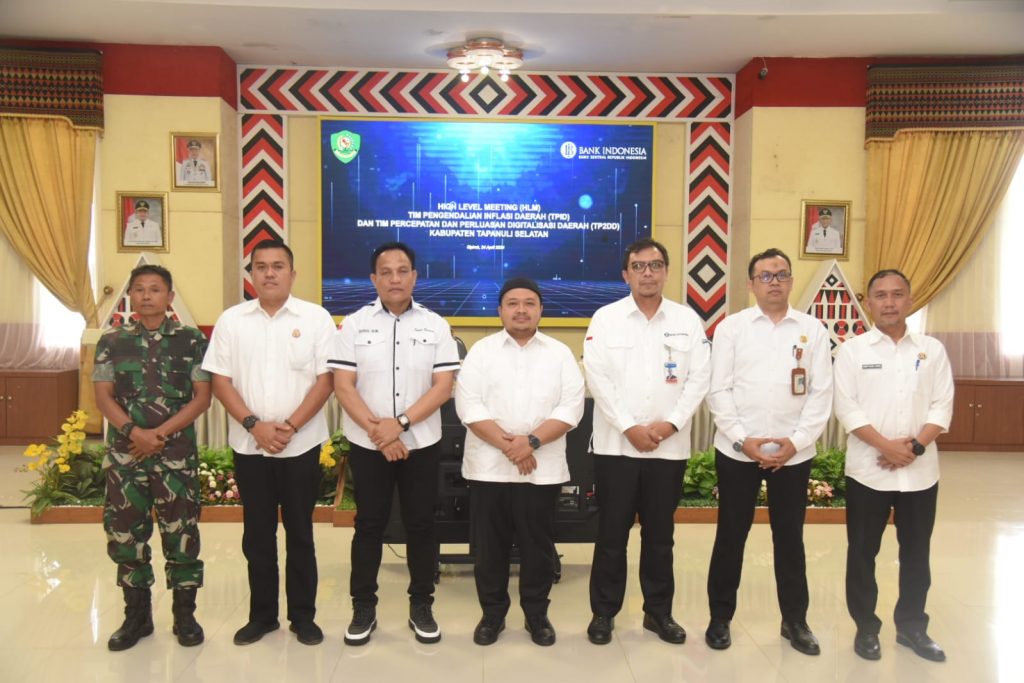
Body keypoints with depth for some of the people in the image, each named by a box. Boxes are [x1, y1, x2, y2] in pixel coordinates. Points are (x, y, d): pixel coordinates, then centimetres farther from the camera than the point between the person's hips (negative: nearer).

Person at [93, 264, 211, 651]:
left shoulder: (191, 340, 0)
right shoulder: (111, 341, 6)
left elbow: (202, 396, -3)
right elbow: (102, 396, 1)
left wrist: (161, 433, -13)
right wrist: (134, 432, -14)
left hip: (177, 452, -2)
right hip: (124, 453, 2)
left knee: (181, 533, 3)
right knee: (125, 533, 8)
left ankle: (184, 615, 18)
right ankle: (136, 615, 24)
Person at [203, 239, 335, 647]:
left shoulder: (316, 318, -3)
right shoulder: (231, 320, 3)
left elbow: (325, 380, -6)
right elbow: (220, 381, 1)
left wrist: (289, 426, -14)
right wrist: (254, 425, -11)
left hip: (302, 444, -2)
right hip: (249, 445, 2)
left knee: (300, 532, 7)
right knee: (257, 534, 11)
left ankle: (303, 616, 20)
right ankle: (262, 615, 25)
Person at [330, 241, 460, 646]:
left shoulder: (436, 326, 0)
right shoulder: (354, 325, -1)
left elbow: (443, 387, -6)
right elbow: (343, 386, -6)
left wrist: (399, 423, -17)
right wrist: (378, 431, -16)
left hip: (421, 444, 1)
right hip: (367, 445, 0)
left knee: (420, 525, 8)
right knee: (369, 525, 9)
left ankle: (421, 607, 22)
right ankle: (363, 608, 22)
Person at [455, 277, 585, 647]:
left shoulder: (560, 353, 5)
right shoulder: (482, 350, 3)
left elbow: (571, 407, -4)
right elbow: (468, 404, -7)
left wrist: (532, 441, -16)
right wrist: (507, 445, -16)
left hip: (542, 469, 1)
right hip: (489, 466, 0)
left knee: (538, 545, 10)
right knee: (489, 545, 9)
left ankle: (537, 614, 26)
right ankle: (492, 613, 26)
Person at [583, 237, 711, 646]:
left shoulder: (688, 320, 6)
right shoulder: (606, 318, 0)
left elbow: (699, 378, 1)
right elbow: (598, 378, -7)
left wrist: (670, 424, -9)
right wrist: (629, 428, -12)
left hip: (670, 446, 2)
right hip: (616, 444, -2)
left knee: (660, 533, 12)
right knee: (612, 532, 6)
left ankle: (659, 611, 26)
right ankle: (603, 612, 19)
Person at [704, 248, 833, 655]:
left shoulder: (813, 330, 5)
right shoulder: (732, 327, 0)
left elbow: (821, 394, 1)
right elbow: (719, 390, -3)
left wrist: (796, 441, -9)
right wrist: (743, 440, -11)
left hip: (794, 453, 1)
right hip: (737, 451, -1)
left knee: (790, 537, 12)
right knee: (731, 535, 8)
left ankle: (795, 620, 27)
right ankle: (720, 617, 22)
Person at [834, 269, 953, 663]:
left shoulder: (932, 350, 5)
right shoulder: (852, 350, -2)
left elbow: (942, 406, 1)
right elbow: (846, 407, -8)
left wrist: (916, 446, -14)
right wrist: (887, 446, -17)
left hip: (921, 471, 2)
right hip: (868, 471, -2)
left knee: (916, 552, 13)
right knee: (862, 553, 6)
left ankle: (911, 626, 29)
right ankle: (865, 628, 20)